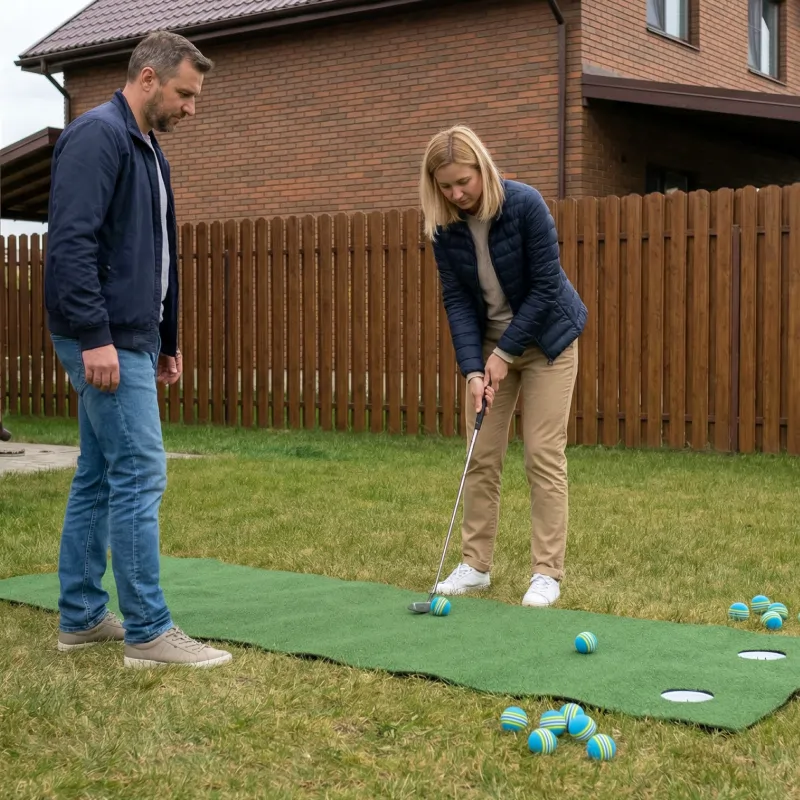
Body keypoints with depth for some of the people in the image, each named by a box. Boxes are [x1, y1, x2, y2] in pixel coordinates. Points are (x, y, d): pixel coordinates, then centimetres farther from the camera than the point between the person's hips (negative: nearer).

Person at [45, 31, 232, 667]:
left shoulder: (148, 150, 19)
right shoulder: (97, 136, -12)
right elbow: (71, 242, -21)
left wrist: (167, 342, 23)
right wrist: (95, 336, -25)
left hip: (131, 338, 10)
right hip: (106, 340, -10)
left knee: (98, 477, 12)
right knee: (140, 475, -9)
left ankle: (81, 618, 21)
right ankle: (148, 632, -3)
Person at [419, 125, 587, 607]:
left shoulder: (525, 205, -24)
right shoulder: (444, 226, -12)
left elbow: (546, 286, -21)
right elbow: (456, 299, -10)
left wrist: (505, 353, -20)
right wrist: (472, 367, -21)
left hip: (545, 338, -4)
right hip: (489, 342, 4)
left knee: (544, 455, -6)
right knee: (482, 455, 4)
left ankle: (547, 572, 0)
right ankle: (476, 565, 13)